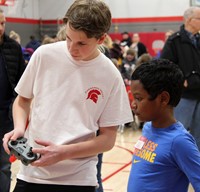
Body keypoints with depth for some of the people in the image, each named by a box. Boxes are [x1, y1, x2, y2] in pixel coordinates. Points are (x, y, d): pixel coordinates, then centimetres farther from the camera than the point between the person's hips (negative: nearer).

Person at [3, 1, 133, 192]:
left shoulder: (110, 76, -8)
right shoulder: (44, 55, -5)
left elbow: (107, 139, -4)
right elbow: (23, 100, 9)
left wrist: (63, 153, -16)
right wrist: (19, 127, -10)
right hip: (31, 173, 2)